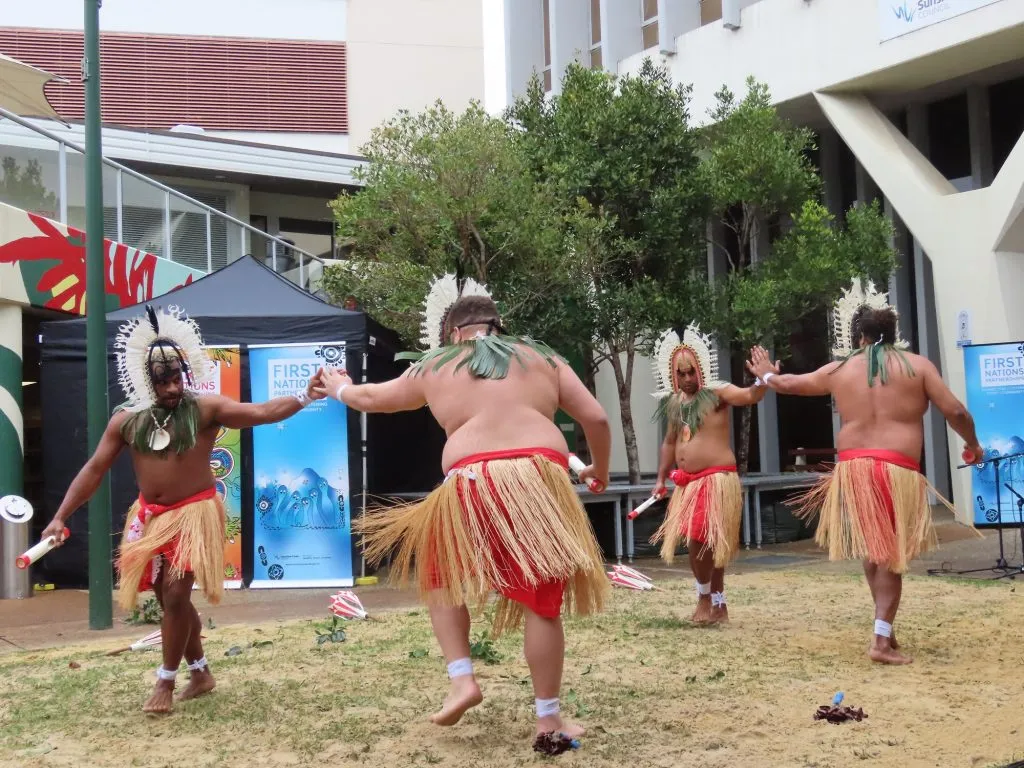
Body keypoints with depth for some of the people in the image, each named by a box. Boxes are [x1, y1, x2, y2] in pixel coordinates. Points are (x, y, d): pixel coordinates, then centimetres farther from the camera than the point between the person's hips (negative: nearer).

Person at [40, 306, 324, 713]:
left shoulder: (205, 409, -10)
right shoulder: (126, 420, 0)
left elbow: (262, 412, -20)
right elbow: (94, 469, 2)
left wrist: (305, 397, -36)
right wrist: (60, 517, -3)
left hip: (194, 514, -4)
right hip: (151, 518, 5)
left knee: (176, 596, -10)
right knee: (170, 600, 12)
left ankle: (165, 681, 7)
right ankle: (201, 673, 29)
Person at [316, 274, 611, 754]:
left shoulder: (434, 368, 19)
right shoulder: (541, 358, 19)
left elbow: (371, 398, 34)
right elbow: (597, 419, 15)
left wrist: (339, 389, 56)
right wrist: (600, 470, 33)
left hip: (472, 482, 0)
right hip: (539, 477, 1)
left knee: (440, 576, 25)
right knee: (542, 602, 8)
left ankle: (462, 679, 13)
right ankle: (548, 722, 13)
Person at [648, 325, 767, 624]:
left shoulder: (717, 392, -8)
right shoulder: (674, 403, 12)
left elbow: (750, 397, -25)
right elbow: (670, 443, 22)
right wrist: (661, 479, 18)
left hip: (716, 478, -7)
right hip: (688, 482, 7)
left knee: (703, 540, -11)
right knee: (701, 542, 11)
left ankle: (705, 597, 9)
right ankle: (718, 604, 21)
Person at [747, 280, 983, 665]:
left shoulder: (838, 369, 10)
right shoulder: (917, 365, 2)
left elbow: (789, 384, 24)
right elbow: (955, 411, -1)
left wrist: (766, 374, 46)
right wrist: (973, 445, 18)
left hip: (853, 468, 3)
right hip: (897, 471, -3)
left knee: (872, 551, 18)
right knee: (890, 555, 2)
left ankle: (886, 630, 21)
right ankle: (882, 639, -2)